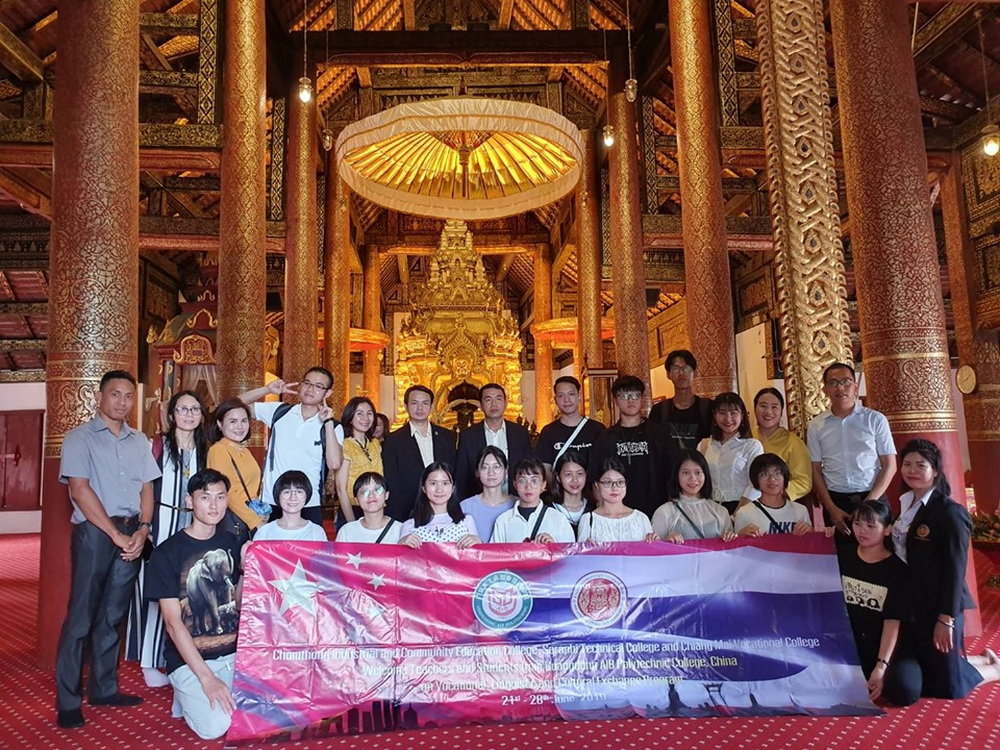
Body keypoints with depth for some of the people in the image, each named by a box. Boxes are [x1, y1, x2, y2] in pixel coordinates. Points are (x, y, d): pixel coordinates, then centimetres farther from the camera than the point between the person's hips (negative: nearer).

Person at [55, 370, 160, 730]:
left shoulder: (139, 440, 12)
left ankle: (104, 688, 22)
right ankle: (68, 701, 7)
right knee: (81, 616, -1)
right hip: (94, 532, -4)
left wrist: (142, 530, -4)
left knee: (113, 615, 12)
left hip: (131, 533, 5)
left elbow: (147, 488, 11)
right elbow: (80, 489, -10)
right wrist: (116, 534, -12)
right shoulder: (80, 438, -2)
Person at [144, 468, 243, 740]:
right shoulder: (167, 553, -10)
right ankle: (187, 697, 8)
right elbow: (173, 623, -13)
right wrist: (207, 677, -18)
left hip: (233, 653, 4)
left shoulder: (231, 543, 5)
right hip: (189, 659, -4)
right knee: (216, 726, -25)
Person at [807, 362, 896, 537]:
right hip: (835, 502, 1)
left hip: (873, 499, -1)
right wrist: (831, 508, -5)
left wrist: (869, 502, -8)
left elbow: (889, 466, 0)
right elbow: (815, 470, 4)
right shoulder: (816, 425, 3)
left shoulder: (876, 419, 0)